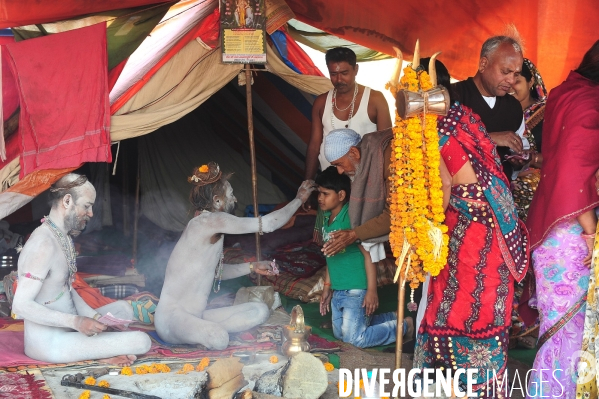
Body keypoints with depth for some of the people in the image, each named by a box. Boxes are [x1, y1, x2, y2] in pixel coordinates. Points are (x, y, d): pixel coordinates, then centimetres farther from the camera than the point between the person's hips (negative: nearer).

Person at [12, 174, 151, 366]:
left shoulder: (64, 237, 9)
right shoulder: (44, 244, -23)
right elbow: (21, 305, -26)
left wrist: (94, 318, 1)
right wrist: (76, 322, -27)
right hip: (49, 343, -10)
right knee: (142, 341, -17)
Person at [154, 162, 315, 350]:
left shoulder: (210, 227, 13)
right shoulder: (210, 220, -17)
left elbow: (217, 271, 26)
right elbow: (268, 224, -16)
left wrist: (252, 267, 15)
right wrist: (299, 199, -3)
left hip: (197, 316, 10)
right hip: (172, 315, -10)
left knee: (260, 311, 0)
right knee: (218, 338, -40)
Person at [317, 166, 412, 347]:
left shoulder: (350, 217, -19)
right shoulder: (327, 218, 7)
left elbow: (368, 254, -20)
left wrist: (372, 290, -21)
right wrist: (327, 286, 18)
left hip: (355, 291, -9)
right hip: (338, 291, 9)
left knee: (355, 339, -7)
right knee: (339, 333, 17)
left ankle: (403, 326, 12)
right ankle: (393, 318, 28)